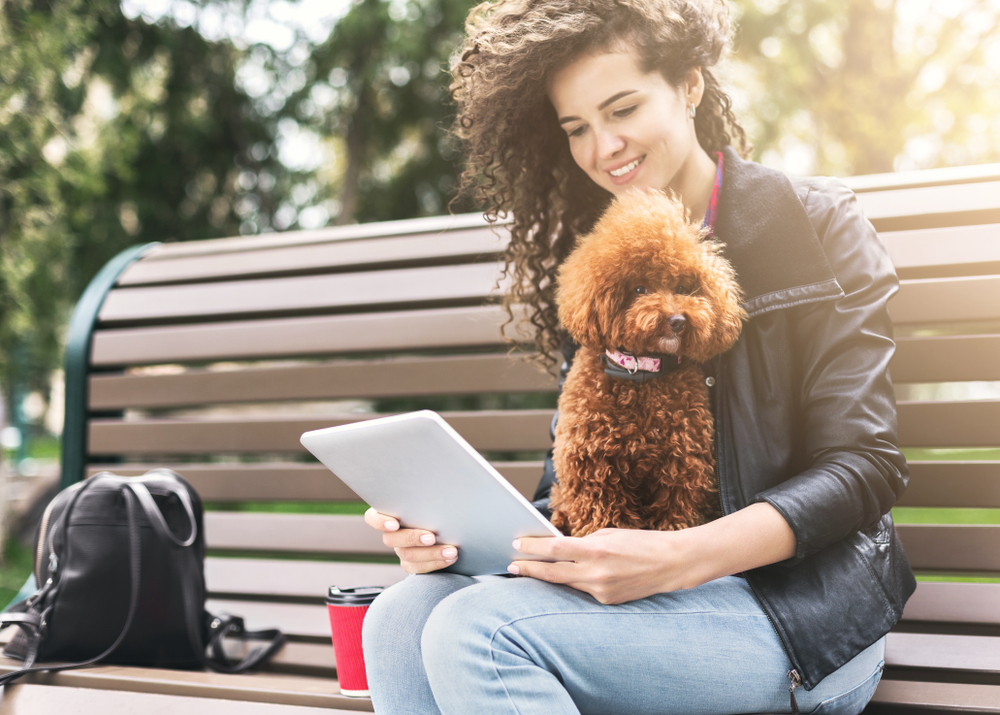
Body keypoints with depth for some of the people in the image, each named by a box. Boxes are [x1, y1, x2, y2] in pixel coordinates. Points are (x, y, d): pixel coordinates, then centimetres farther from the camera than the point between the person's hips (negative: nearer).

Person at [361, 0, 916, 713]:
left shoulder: (815, 224, 0)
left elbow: (863, 465, -8)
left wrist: (680, 558, -23)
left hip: (799, 608, -5)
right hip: (631, 588, 5)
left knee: (479, 631, -28)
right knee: (403, 615, -23)